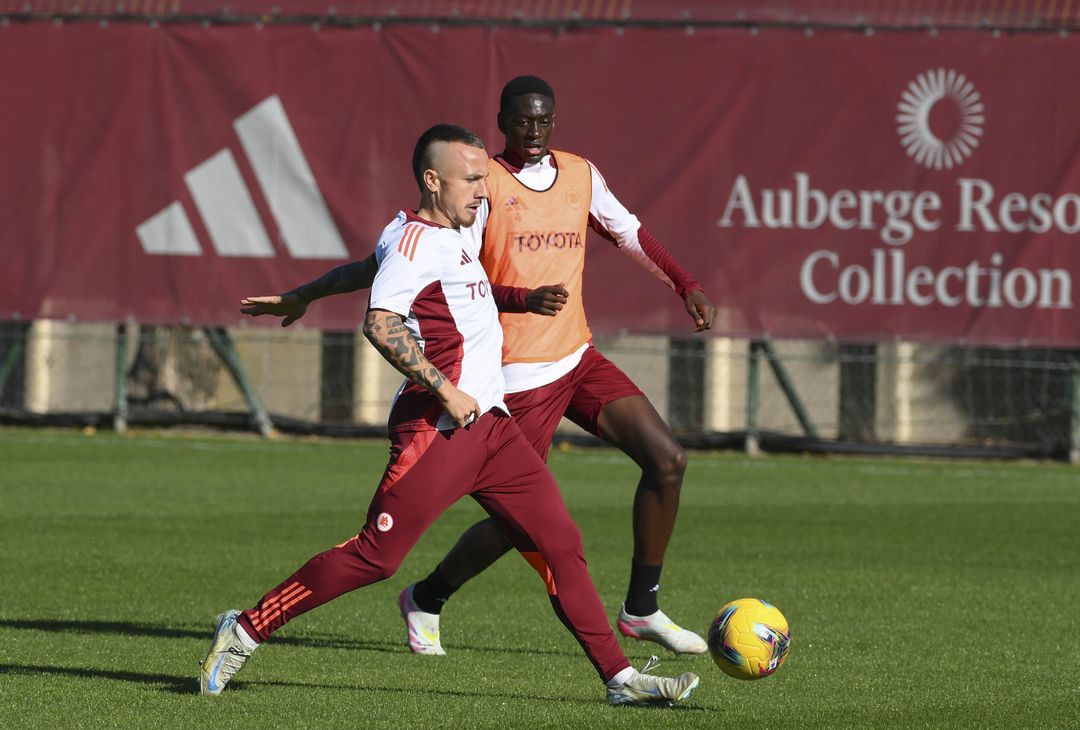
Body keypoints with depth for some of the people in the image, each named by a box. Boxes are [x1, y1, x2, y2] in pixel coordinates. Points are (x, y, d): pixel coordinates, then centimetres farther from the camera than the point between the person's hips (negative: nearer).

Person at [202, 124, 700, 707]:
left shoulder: (463, 228, 16)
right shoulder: (414, 241, -12)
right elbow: (379, 325, -26)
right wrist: (445, 390, -26)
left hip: (490, 424, 9)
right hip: (437, 430, -9)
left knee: (560, 545, 1)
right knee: (376, 556, -9)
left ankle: (619, 677, 1)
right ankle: (245, 630, 1)